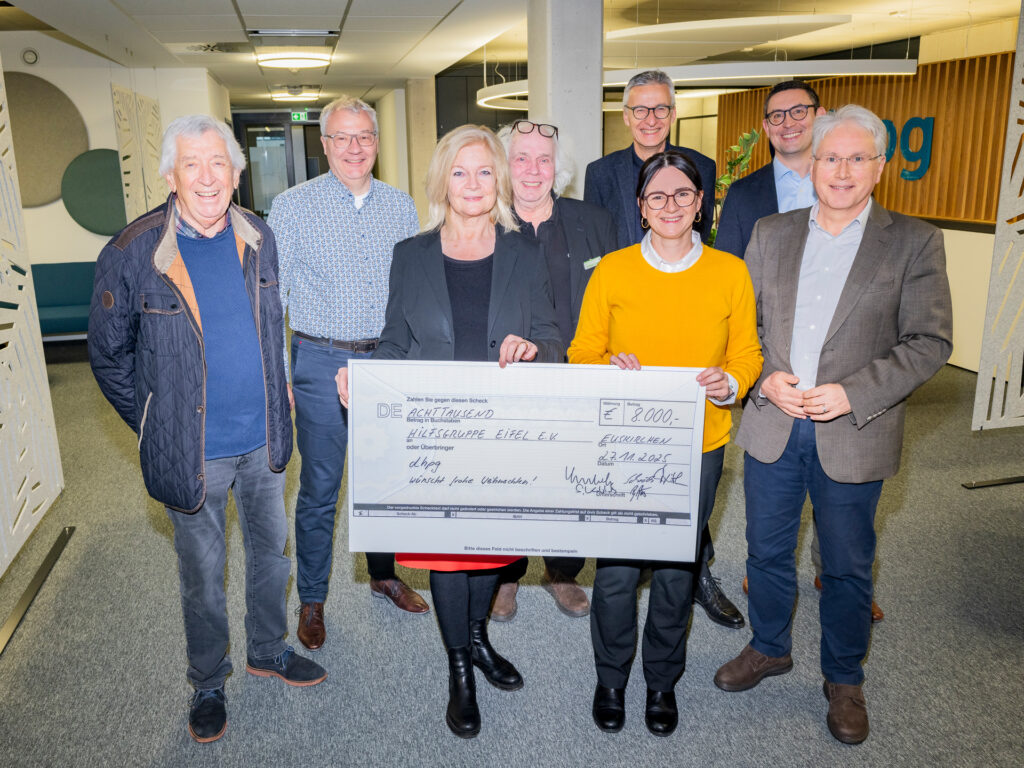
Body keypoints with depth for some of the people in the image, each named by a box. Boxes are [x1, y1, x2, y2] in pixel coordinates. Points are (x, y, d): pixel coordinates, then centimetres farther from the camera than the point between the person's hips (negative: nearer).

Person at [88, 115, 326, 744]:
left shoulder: (258, 238, -2)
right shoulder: (133, 254, -15)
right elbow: (109, 354, -3)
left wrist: (275, 400, 10)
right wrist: (158, 427, -3)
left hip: (264, 439, 4)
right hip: (194, 451, -4)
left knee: (272, 549, 19)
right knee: (203, 573, 13)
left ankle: (269, 650, 44)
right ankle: (209, 683, 37)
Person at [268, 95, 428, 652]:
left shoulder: (400, 206, 6)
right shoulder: (291, 207, -4)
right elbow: (271, 296, -3)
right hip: (321, 362, -3)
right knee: (319, 488, 5)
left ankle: (384, 574, 37)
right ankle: (311, 600, 23)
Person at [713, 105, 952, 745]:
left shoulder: (914, 243, -3)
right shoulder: (771, 234, 6)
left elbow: (930, 342, -8)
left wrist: (852, 394, -18)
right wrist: (766, 378, -10)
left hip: (853, 435, -2)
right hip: (772, 426, 3)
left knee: (848, 567, 12)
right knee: (767, 551, 17)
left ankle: (844, 679, 35)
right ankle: (770, 649, 41)